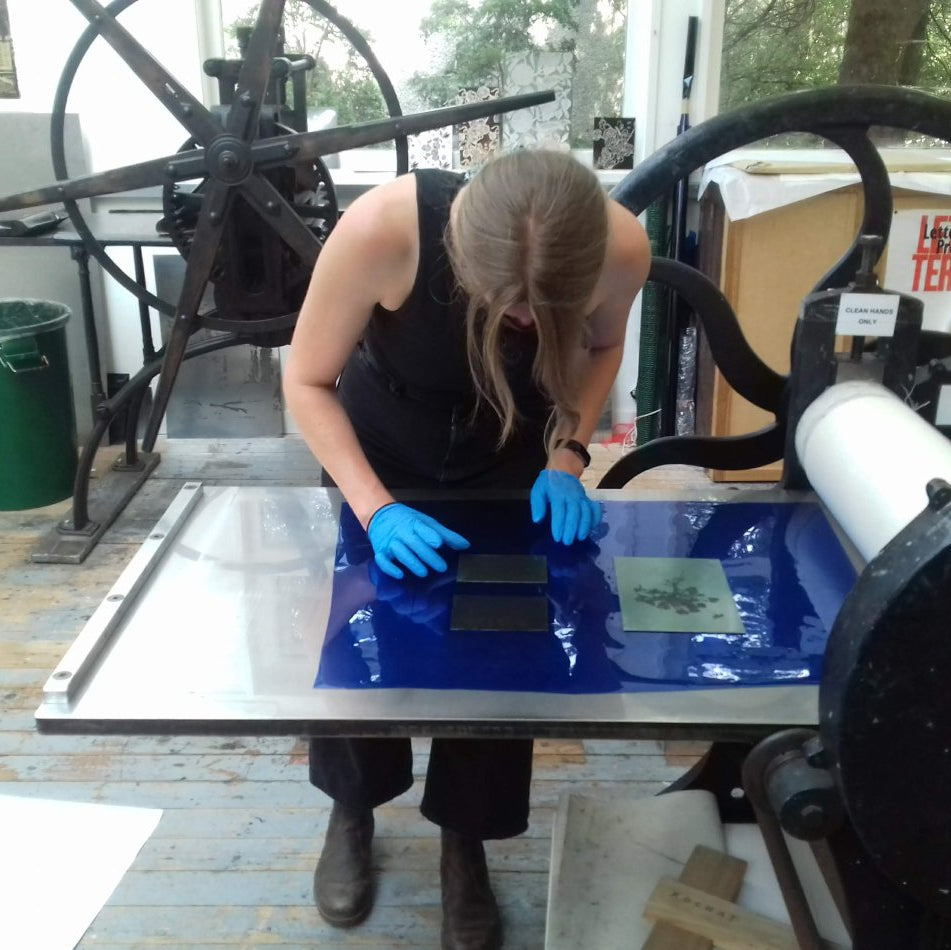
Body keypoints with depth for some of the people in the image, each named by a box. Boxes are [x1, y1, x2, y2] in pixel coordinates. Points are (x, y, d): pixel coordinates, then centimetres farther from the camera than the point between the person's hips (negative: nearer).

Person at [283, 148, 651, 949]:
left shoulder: (621, 246, -30)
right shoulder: (383, 227, -38)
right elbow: (307, 380, -22)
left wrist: (567, 454, -19)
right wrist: (374, 507, -33)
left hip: (515, 462, 1)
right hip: (381, 450, -1)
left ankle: (465, 843, 25)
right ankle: (351, 812, 33)